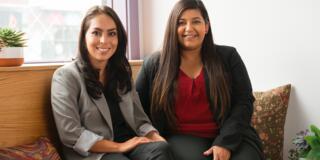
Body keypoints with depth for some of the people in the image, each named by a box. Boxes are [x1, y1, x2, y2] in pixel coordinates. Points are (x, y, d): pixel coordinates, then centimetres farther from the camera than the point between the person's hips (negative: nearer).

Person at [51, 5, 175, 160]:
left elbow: (139, 119, 11)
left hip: (130, 143, 6)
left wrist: (158, 139, -10)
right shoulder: (66, 76, -3)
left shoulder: (122, 73, 16)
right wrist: (119, 147, -15)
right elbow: (71, 134, -11)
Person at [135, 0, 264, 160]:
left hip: (230, 137, 2)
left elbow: (243, 101, 1)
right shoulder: (154, 64, 6)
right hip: (181, 138, -1)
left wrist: (226, 142, -12)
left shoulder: (228, 57, 6)